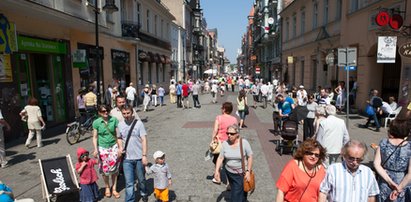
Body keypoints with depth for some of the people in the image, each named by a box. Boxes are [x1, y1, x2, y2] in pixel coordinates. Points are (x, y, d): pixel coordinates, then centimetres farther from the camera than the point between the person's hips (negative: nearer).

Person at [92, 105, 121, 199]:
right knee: (105, 170, 7)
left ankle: (114, 189, 23)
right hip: (102, 148, 0)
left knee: (114, 169, 6)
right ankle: (107, 187, 31)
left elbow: (118, 135, -2)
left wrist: (120, 148, -4)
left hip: (114, 147, 0)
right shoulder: (96, 122, -6)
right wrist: (95, 149, -11)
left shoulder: (114, 120, -5)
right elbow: (95, 137, -1)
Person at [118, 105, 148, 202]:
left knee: (141, 179, 18)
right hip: (127, 158, 1)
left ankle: (144, 194, 44)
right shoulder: (120, 124, 0)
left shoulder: (138, 123, -10)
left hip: (139, 157, -1)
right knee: (129, 183, 3)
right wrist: (121, 148, -2)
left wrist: (144, 155, -14)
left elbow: (144, 140, -10)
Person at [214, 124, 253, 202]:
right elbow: (220, 158, -7)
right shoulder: (225, 143, -10)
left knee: (237, 194, -5)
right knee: (234, 190, 23)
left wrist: (248, 171, -13)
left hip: (242, 173, -4)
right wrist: (217, 170, -16)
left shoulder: (244, 143, -18)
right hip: (229, 172, 4)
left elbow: (250, 157, -11)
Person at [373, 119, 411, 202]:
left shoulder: (383, 143, -12)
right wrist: (399, 188, -14)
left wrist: (390, 182, -14)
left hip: (385, 184, 1)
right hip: (403, 184, -1)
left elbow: (376, 164, -15)